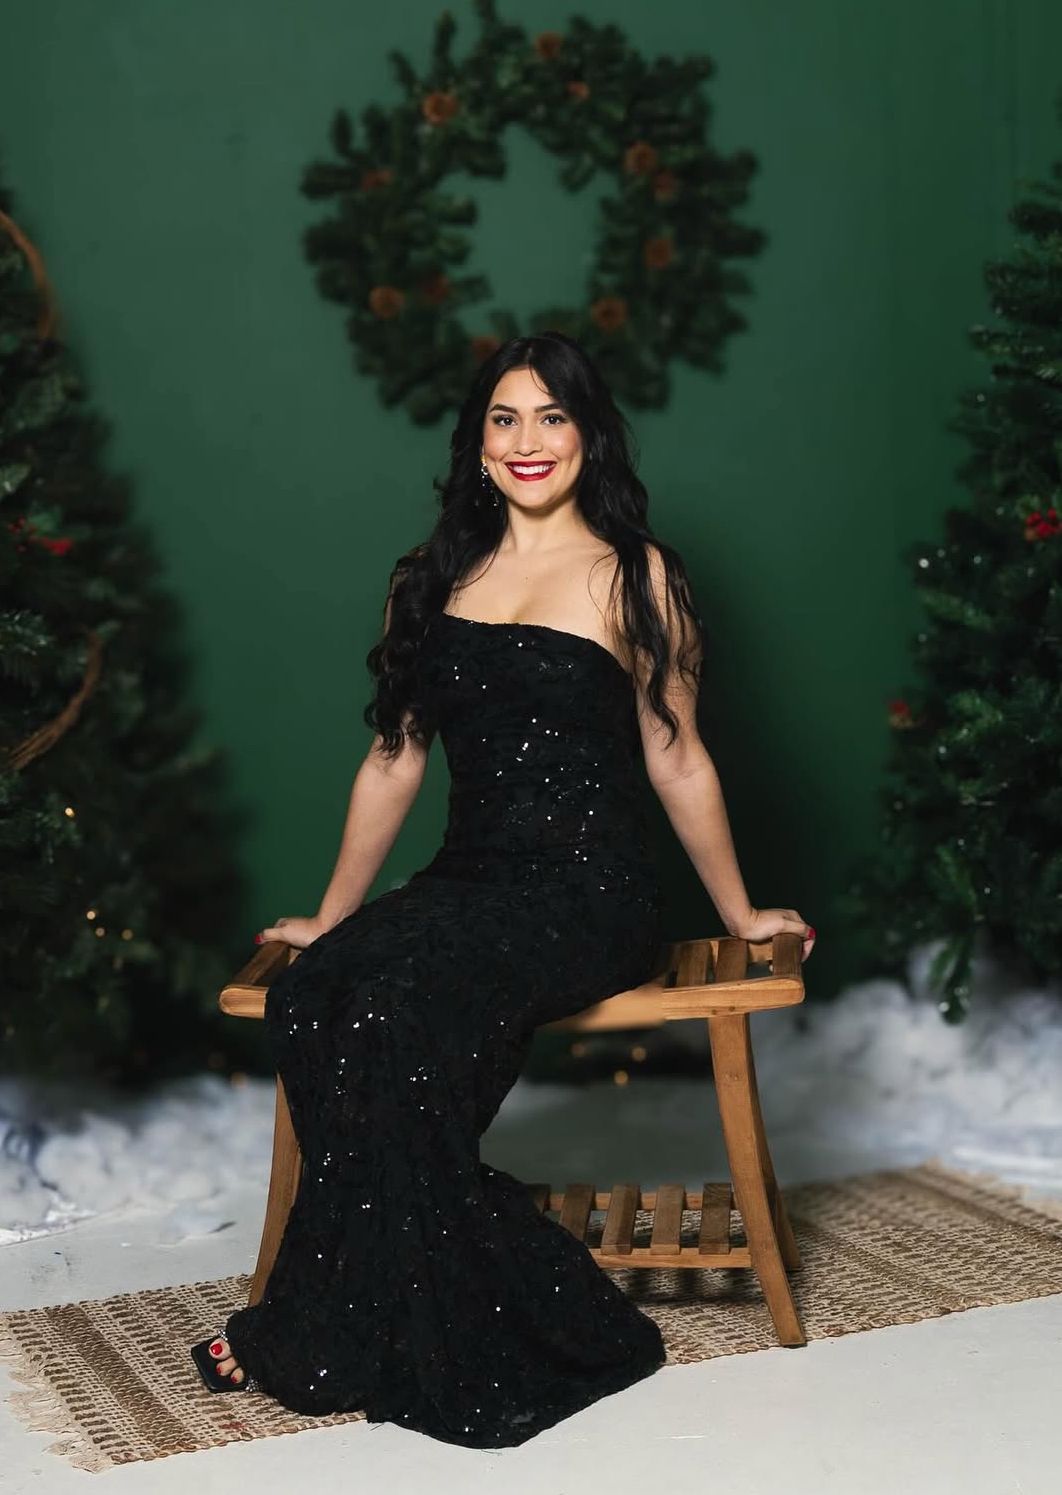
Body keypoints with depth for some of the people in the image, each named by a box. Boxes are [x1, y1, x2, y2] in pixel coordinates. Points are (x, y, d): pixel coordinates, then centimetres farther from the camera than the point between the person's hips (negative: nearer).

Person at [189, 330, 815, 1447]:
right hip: (467, 883, 5)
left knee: (401, 995, -31)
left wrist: (739, 914, 12)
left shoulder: (634, 576, 5)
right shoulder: (434, 579, 17)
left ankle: (333, 1339, -16)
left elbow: (677, 763, 8)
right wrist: (331, 917, 20)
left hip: (586, 893, -4)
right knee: (307, 995, -26)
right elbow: (394, 759, 19)